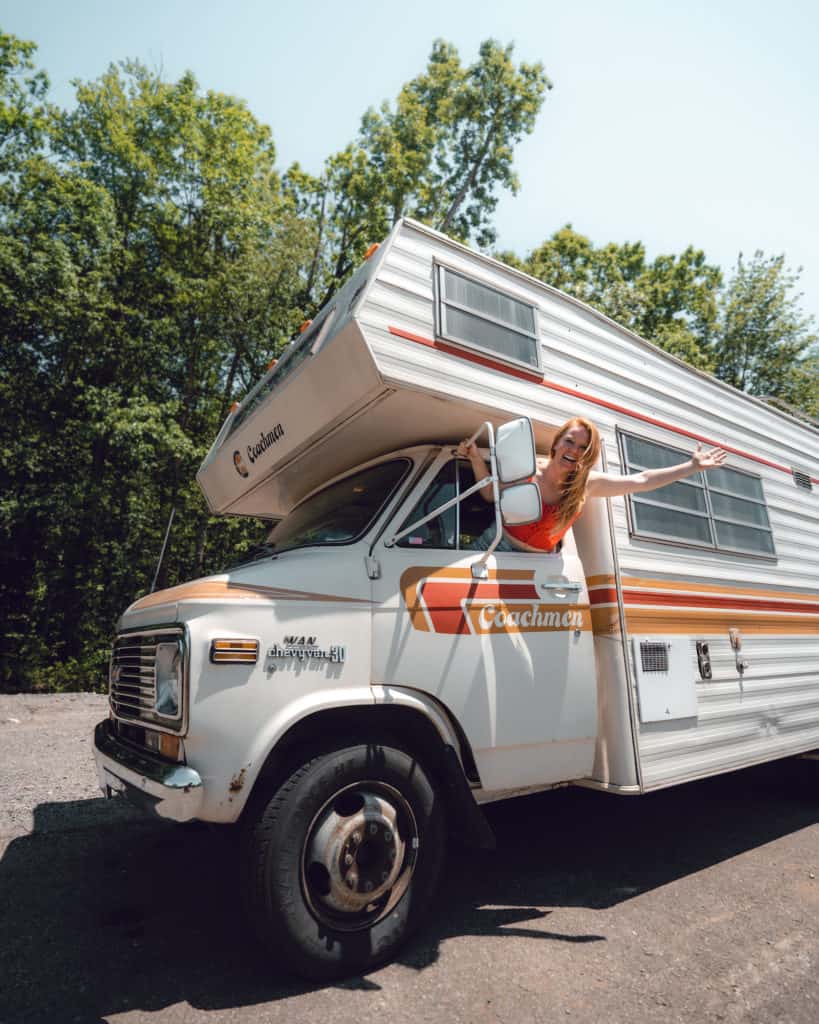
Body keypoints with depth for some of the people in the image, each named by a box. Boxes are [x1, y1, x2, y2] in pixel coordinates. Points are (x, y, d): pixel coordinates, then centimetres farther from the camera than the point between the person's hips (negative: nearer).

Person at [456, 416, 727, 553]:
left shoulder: (587, 484, -10)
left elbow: (642, 481, -8)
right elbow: (489, 494, -2)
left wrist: (693, 466, -7)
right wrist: (476, 459, -14)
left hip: (541, 559, 1)